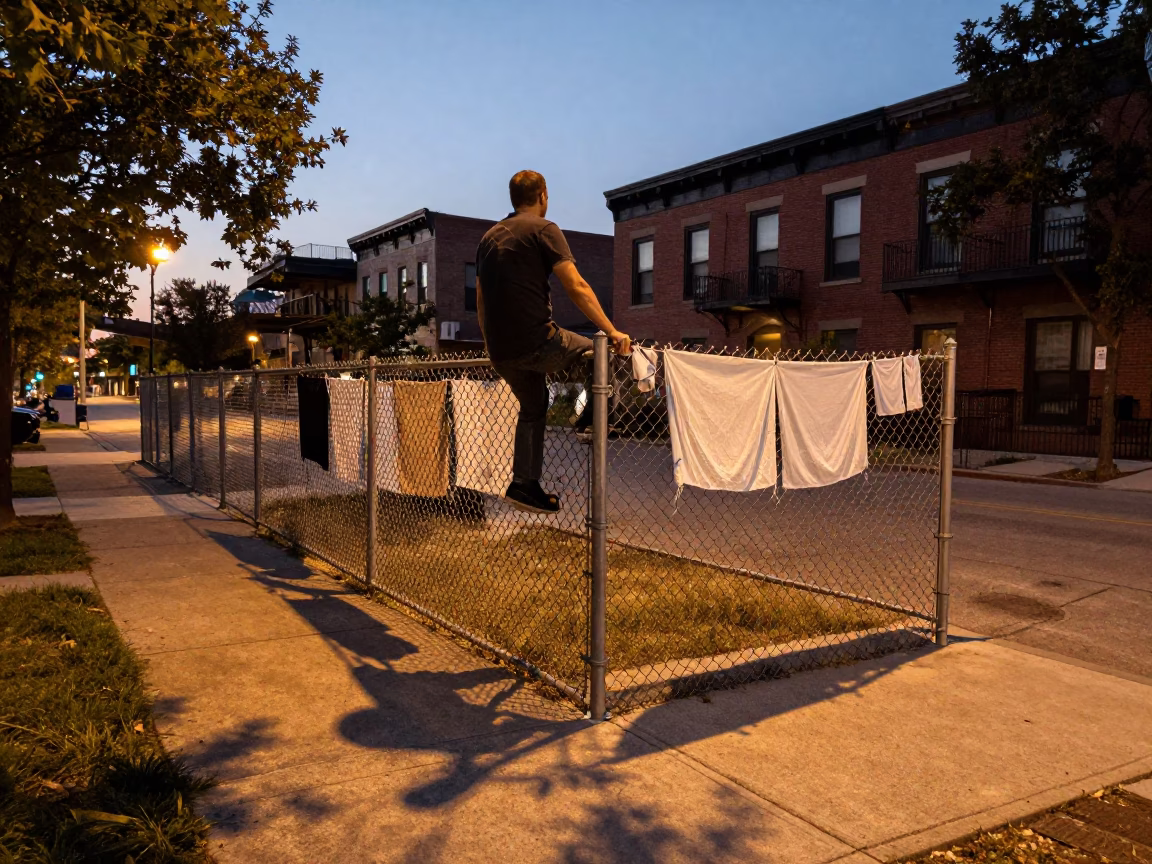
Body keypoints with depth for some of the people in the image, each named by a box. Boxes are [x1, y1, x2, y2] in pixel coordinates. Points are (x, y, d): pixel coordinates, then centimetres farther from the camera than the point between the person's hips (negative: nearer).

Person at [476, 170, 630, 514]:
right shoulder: (542, 228, -3)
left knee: (532, 407, 24)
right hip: (537, 343, -7)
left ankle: (524, 484, 19)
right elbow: (576, 288, -14)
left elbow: (481, 300, 24)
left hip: (501, 353, 7)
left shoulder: (488, 237, 19)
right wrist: (612, 332, -13)